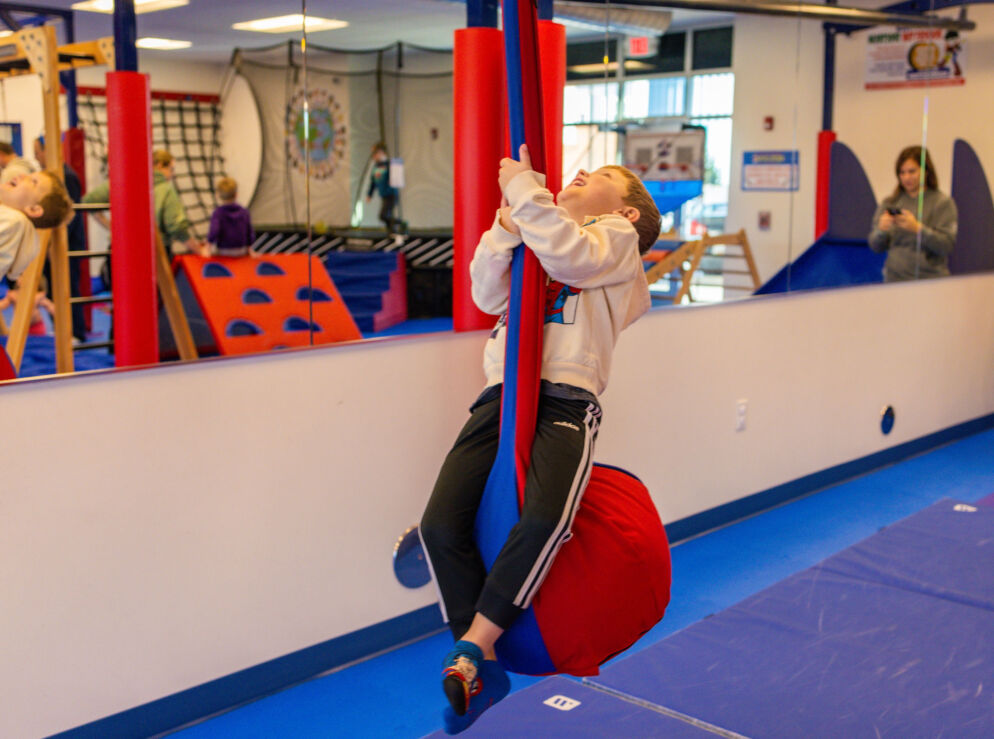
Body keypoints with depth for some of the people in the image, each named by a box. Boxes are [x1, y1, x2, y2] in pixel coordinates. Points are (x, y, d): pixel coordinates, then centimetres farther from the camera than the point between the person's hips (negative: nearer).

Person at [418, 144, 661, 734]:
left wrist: (523, 188, -3)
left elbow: (567, 255, -9)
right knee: (442, 524, -14)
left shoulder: (616, 238, 15)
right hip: (502, 395, 5)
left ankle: (471, 647, -18)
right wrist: (507, 224, 3)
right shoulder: (538, 233, 31)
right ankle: (485, 671, -3)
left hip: (565, 401, -5)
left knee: (544, 518, -32)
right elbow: (488, 294, 13)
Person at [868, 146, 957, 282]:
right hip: (893, 278, 3)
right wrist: (881, 230, -12)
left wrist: (918, 228, -21)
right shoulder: (889, 203, 10)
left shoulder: (943, 203, 2)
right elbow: (875, 246, 9)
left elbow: (946, 246, -8)